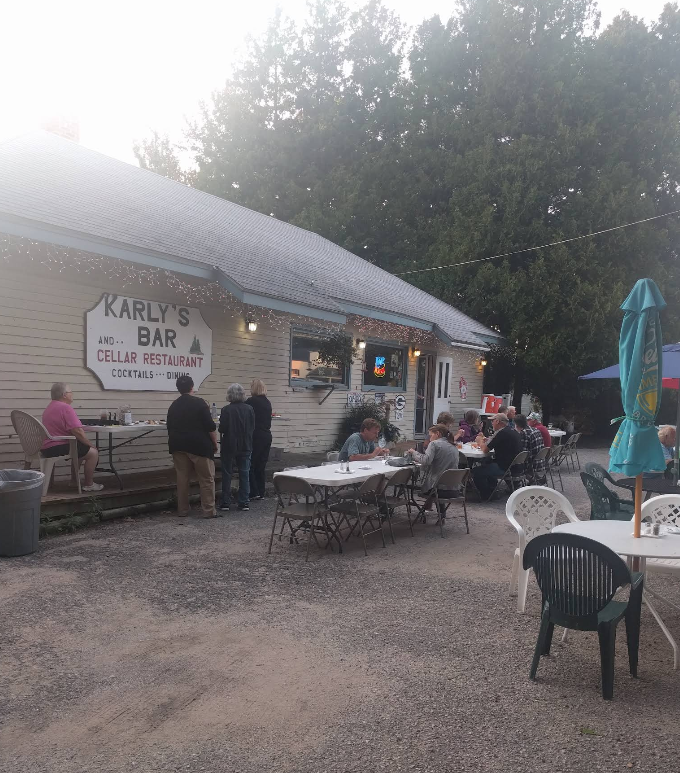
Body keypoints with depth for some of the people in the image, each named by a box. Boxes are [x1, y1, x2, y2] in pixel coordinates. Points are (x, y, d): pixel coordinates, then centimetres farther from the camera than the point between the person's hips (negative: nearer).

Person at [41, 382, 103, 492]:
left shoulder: (49, 408, 20)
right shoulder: (66, 407, -15)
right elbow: (77, 431, -23)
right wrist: (91, 445, -8)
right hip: (57, 448, -11)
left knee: (82, 449, 29)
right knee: (93, 452, -7)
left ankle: (74, 481, 31)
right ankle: (89, 485, 1)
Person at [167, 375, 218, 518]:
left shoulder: (173, 406, 10)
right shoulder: (199, 403, -9)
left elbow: (170, 428, 16)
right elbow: (210, 426, -12)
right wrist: (215, 443, -1)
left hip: (179, 446, 6)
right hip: (199, 446, -6)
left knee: (182, 478, 10)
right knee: (207, 479, 0)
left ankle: (182, 510, 15)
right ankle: (209, 511, -2)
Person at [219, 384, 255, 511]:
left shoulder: (226, 410, -14)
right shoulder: (249, 409, -3)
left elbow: (222, 429, -13)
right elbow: (253, 427, 3)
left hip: (229, 446, -3)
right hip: (246, 446, 3)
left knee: (226, 474, 9)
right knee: (244, 474, 9)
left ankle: (226, 502, 11)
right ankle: (244, 502, 10)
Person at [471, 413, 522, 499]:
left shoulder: (501, 433, -18)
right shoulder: (512, 431, 11)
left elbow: (485, 450, -14)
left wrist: (480, 441, 6)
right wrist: (486, 440, 14)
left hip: (505, 468, -10)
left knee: (476, 471, -6)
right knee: (486, 464, 29)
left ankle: (486, 495, 8)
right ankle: (494, 491, 33)